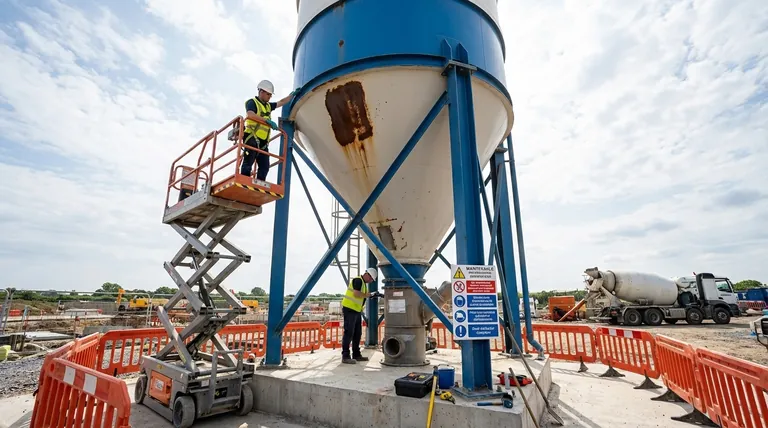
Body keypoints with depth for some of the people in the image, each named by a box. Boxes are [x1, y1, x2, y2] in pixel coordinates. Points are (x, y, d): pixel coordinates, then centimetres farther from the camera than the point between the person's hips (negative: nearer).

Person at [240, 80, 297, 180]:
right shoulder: (252, 102, -1)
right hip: (252, 139, -8)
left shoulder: (268, 106, 24)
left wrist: (293, 94, 33)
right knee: (248, 163, -12)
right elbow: (250, 115, -21)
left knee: (265, 166, 1)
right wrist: (268, 121, -27)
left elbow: (282, 102, 35)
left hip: (263, 142, 8)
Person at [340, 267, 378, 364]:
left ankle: (356, 355, 23)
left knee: (357, 333, 14)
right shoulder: (358, 280, -13)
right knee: (349, 333, -7)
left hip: (357, 311, 10)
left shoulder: (363, 283, 18)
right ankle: (345, 356, -2)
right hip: (349, 309, -10)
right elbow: (356, 294, -24)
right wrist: (368, 295, -11)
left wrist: (372, 295, 7)